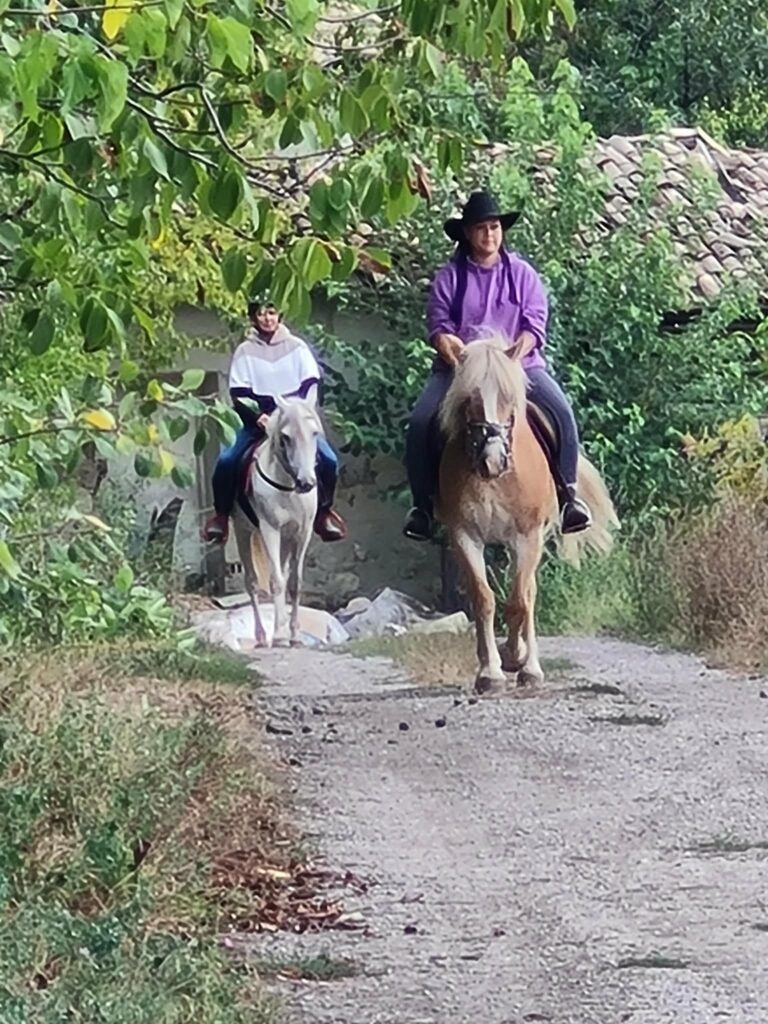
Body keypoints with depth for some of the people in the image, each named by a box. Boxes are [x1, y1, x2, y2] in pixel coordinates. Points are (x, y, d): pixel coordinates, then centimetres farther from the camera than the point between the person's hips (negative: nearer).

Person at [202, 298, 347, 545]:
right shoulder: (245, 351, 1)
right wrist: (257, 416, -20)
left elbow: (310, 385, -1)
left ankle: (324, 511, 2)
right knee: (226, 461, -23)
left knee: (328, 459, -20)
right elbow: (238, 394, -4)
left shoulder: (296, 347, 2)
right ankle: (221, 515, -4)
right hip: (258, 420, 0)